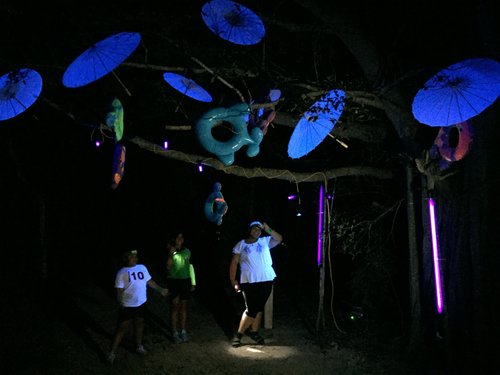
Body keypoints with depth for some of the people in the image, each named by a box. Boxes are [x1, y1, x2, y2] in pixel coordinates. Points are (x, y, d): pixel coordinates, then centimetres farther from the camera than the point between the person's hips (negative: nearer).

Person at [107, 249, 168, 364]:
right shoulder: (122, 273, -12)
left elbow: (149, 281, 12)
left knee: (139, 324, 18)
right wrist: (121, 304, -23)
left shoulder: (142, 267, 2)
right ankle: (112, 353, 10)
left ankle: (139, 346, 37)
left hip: (141, 304, 5)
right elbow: (119, 290, -13)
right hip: (127, 306, -5)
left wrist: (161, 290, 15)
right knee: (122, 328, -1)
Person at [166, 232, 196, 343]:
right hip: (173, 281, -3)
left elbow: (190, 266, 9)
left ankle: (183, 331, 20)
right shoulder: (170, 252, -4)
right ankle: (175, 333, 4)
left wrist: (193, 282, 9)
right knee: (175, 306, -2)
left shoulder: (187, 251, 5)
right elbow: (168, 267, -16)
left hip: (185, 281, 3)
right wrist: (171, 254, -25)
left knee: (183, 306, 9)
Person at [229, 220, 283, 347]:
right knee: (251, 309, -6)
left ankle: (254, 332, 28)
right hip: (249, 282, -3)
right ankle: (239, 334, 10)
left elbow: (279, 239, -2)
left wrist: (268, 229, -14)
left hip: (266, 280, 3)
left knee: (259, 308, 12)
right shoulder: (241, 244, 3)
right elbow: (234, 263, 2)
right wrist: (233, 281, -5)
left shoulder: (265, 241, 9)